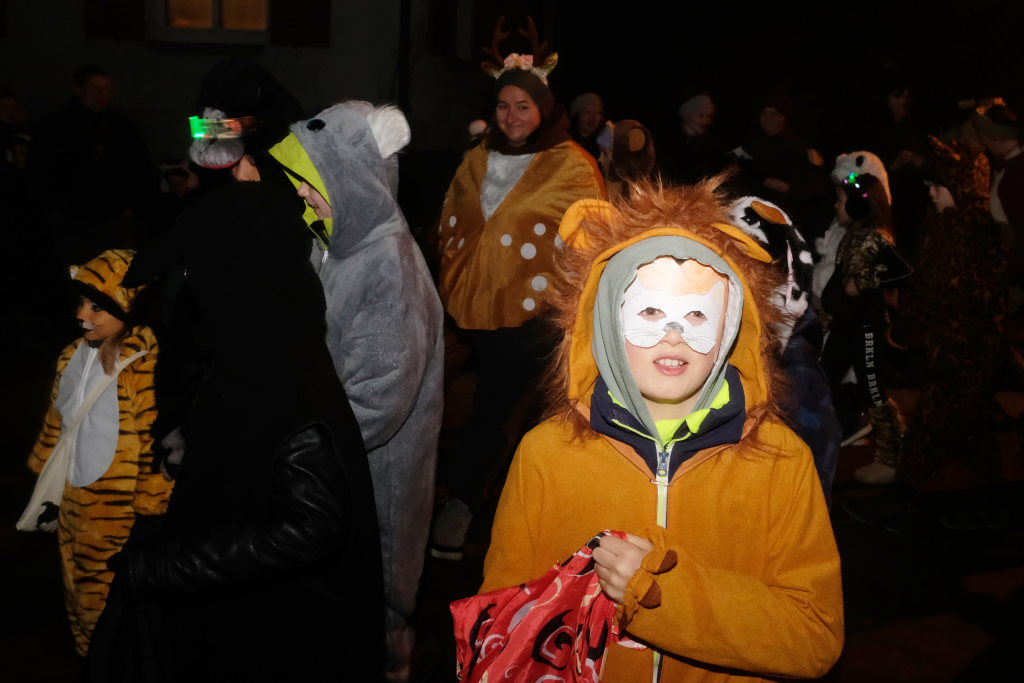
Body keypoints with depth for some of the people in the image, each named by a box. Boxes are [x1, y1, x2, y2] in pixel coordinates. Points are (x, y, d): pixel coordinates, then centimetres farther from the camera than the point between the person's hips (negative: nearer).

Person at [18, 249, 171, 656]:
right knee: (81, 608, 23)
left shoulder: (148, 368, -23)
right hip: (72, 510, 7)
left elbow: (157, 452, -19)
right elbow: (57, 427, 13)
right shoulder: (74, 356, 2)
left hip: (119, 523, -7)